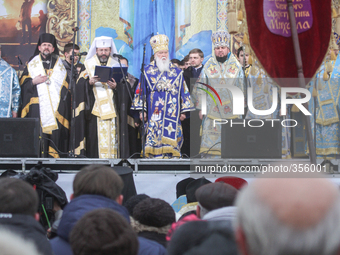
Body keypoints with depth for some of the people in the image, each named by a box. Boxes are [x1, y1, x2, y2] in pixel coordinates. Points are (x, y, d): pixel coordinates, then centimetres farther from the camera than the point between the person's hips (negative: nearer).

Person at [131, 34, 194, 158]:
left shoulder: (177, 72, 12)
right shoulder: (148, 72, 8)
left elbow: (183, 92, 13)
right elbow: (141, 92, 7)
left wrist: (184, 111, 7)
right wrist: (141, 110, -1)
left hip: (172, 114, 1)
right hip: (154, 114, -1)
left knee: (171, 138, -3)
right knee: (155, 138, -7)